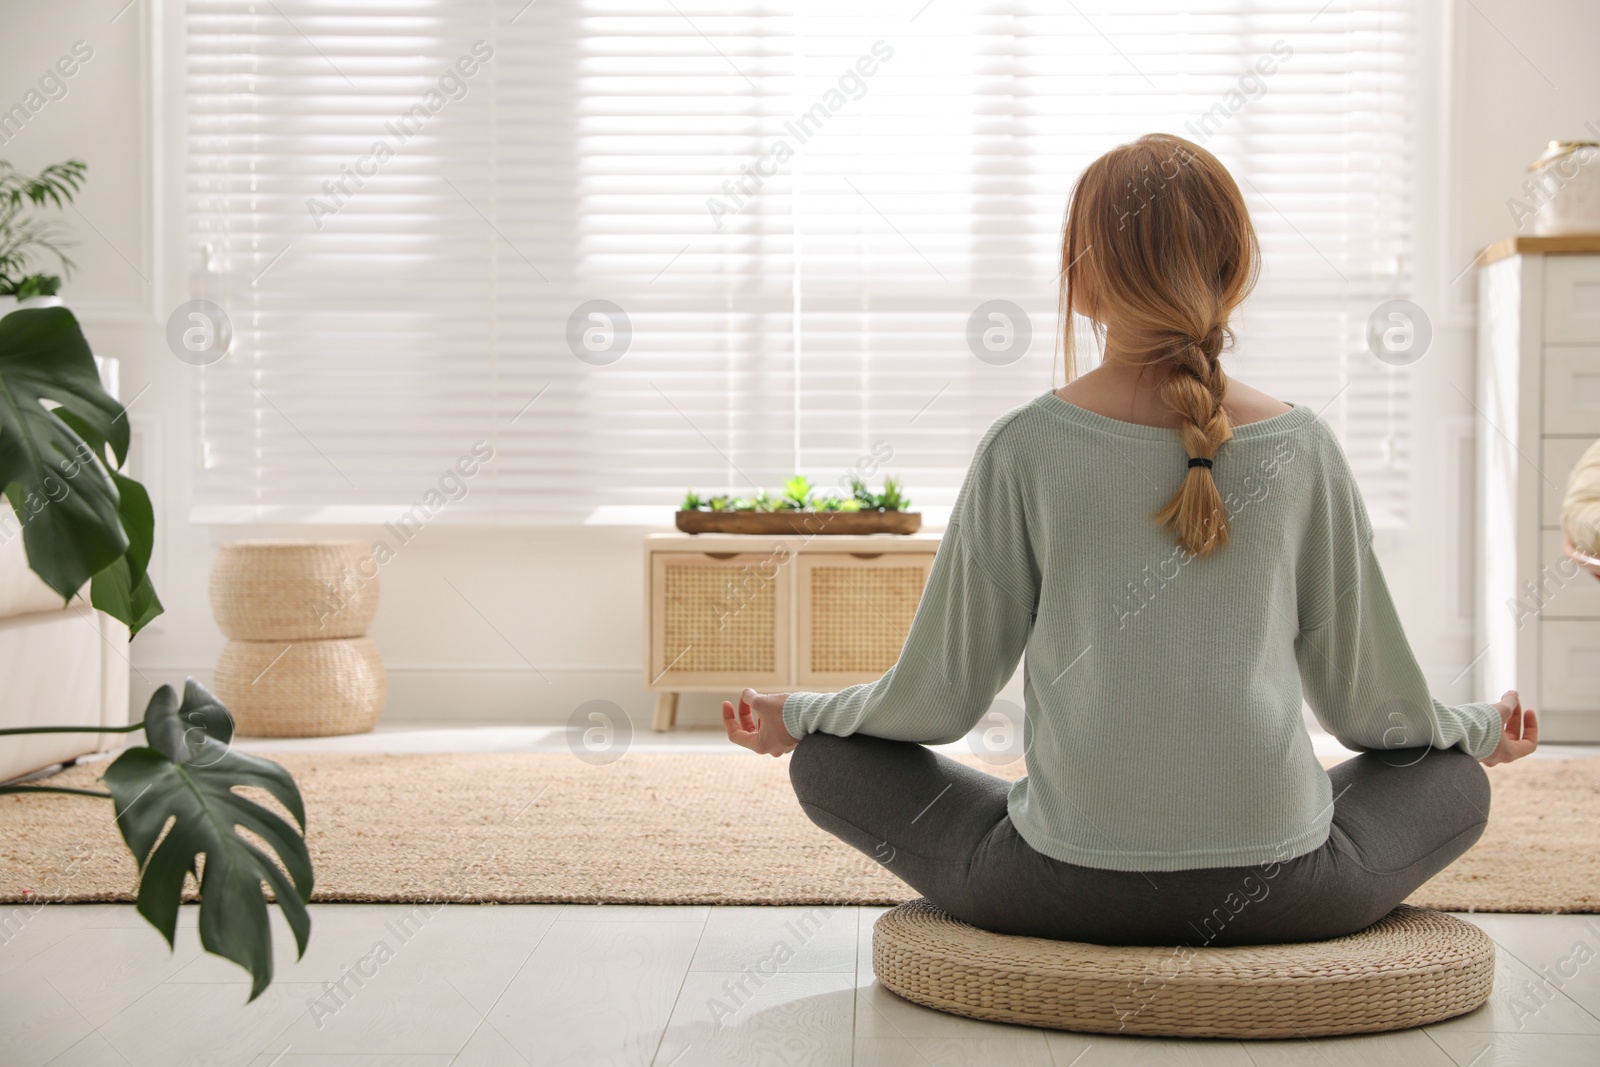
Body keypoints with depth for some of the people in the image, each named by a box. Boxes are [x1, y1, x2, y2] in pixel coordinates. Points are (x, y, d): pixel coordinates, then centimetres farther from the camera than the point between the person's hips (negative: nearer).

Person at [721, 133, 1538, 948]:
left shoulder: (1026, 446, -4)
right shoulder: (1299, 444, 1)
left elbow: (942, 696, 2)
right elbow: (1364, 699, 11)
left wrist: (796, 715, 21)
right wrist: (1481, 730, 32)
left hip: (1069, 880, -2)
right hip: (1278, 890, 2)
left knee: (830, 762, 19)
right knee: (1453, 779, 30)